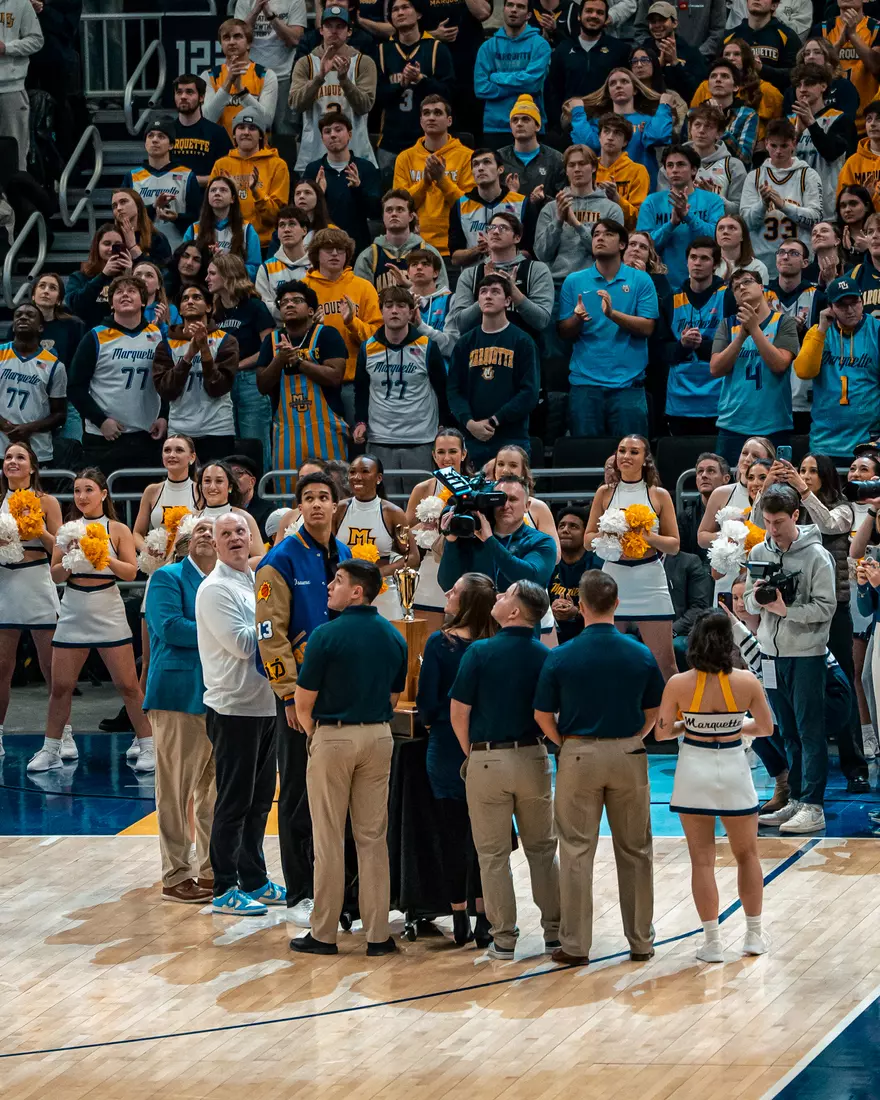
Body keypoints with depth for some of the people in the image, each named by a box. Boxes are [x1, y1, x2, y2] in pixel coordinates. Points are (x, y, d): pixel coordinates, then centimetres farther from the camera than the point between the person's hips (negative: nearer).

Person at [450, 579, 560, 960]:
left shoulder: (480, 652, -10)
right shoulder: (546, 657, -3)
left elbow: (458, 712, -8)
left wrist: (471, 752, 6)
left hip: (486, 760, -3)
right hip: (533, 758, 3)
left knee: (493, 854, 6)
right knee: (542, 849, 14)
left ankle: (504, 938, 7)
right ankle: (554, 932, 16)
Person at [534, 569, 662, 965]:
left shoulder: (561, 657, -8)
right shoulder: (641, 655, -3)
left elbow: (544, 716, -2)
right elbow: (653, 713, 5)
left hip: (578, 756, -2)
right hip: (628, 756, 2)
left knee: (577, 852, 4)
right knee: (634, 851, 11)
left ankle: (575, 944, 6)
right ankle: (641, 940, 16)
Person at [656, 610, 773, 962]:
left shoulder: (678, 684, -12)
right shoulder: (746, 681, -11)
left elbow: (662, 732, -4)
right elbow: (766, 728, 1)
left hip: (695, 774, -1)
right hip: (734, 771, 1)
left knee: (703, 860, 6)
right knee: (747, 855, 18)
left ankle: (712, 942, 7)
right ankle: (754, 935, 24)